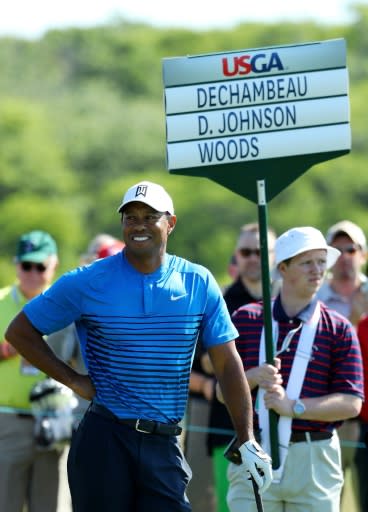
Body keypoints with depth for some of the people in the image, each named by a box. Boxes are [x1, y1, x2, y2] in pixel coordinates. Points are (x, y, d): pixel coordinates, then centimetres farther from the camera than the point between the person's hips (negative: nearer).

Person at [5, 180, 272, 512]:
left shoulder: (198, 283, 5)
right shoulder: (87, 283, -1)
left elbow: (227, 364, 6)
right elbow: (20, 332, 7)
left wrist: (248, 442, 2)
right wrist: (73, 380, -1)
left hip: (164, 446, 2)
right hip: (103, 443, -2)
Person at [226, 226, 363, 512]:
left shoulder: (339, 329, 4)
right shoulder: (246, 320, 8)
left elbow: (351, 403, -4)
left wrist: (293, 406, -17)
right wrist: (254, 378, -14)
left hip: (315, 460, 0)